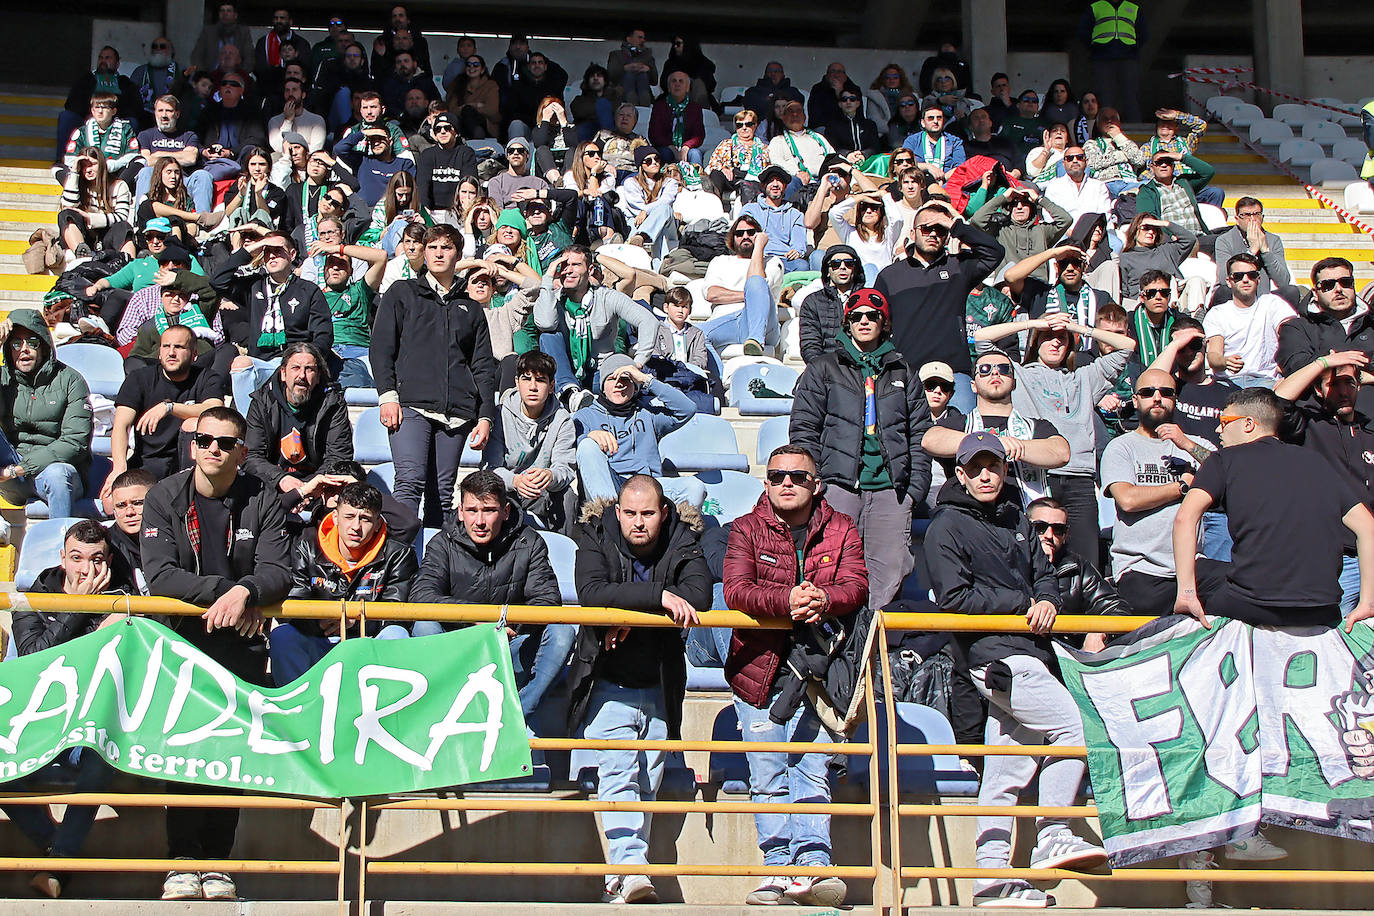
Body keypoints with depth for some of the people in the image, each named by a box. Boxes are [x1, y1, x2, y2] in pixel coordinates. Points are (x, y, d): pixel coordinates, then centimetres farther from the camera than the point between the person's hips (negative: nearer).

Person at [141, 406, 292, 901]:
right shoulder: (163, 498, 1)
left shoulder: (263, 502, 2)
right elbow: (159, 575, -9)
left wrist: (245, 591, -27)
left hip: (241, 639, 1)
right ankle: (182, 860, -7)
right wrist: (221, 590, -17)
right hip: (181, 636, -1)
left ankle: (217, 860, 0)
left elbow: (278, 572, -6)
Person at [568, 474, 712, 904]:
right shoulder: (596, 539, -6)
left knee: (645, 786, 5)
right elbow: (592, 592, -25)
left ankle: (618, 882, 13)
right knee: (618, 775, -20)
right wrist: (658, 596, -32)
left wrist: (633, 614, -25)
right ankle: (630, 869, -30)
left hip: (659, 688, 3)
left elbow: (699, 594, -19)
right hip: (608, 686, -3)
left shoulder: (683, 543, -2)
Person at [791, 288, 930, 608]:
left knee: (891, 570, -6)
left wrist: (917, 486, 5)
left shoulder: (903, 372, 18)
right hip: (840, 485, -2)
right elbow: (803, 429, 7)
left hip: (890, 487, 2)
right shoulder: (823, 370, 12)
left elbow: (919, 433, 15)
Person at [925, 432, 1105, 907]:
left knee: (1005, 772, 7)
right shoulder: (947, 526, -4)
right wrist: (1020, 603, -9)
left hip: (1028, 655, 7)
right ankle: (1051, 837, -5)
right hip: (996, 657, -7)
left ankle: (992, 880, 9)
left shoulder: (1016, 520, 19)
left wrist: (1046, 601, -2)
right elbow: (953, 597, -12)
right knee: (1076, 726, -14)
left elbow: (1044, 573, 21)